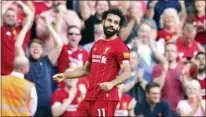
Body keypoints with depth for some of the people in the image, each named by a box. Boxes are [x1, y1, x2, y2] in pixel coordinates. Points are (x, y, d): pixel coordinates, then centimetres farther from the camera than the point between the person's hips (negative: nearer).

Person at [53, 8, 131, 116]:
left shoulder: (120, 47, -7)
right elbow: (86, 69, 29)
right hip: (90, 96, 8)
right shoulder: (97, 45, 19)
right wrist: (65, 75, 21)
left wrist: (112, 84, -32)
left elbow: (127, 73, -15)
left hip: (105, 97, -8)